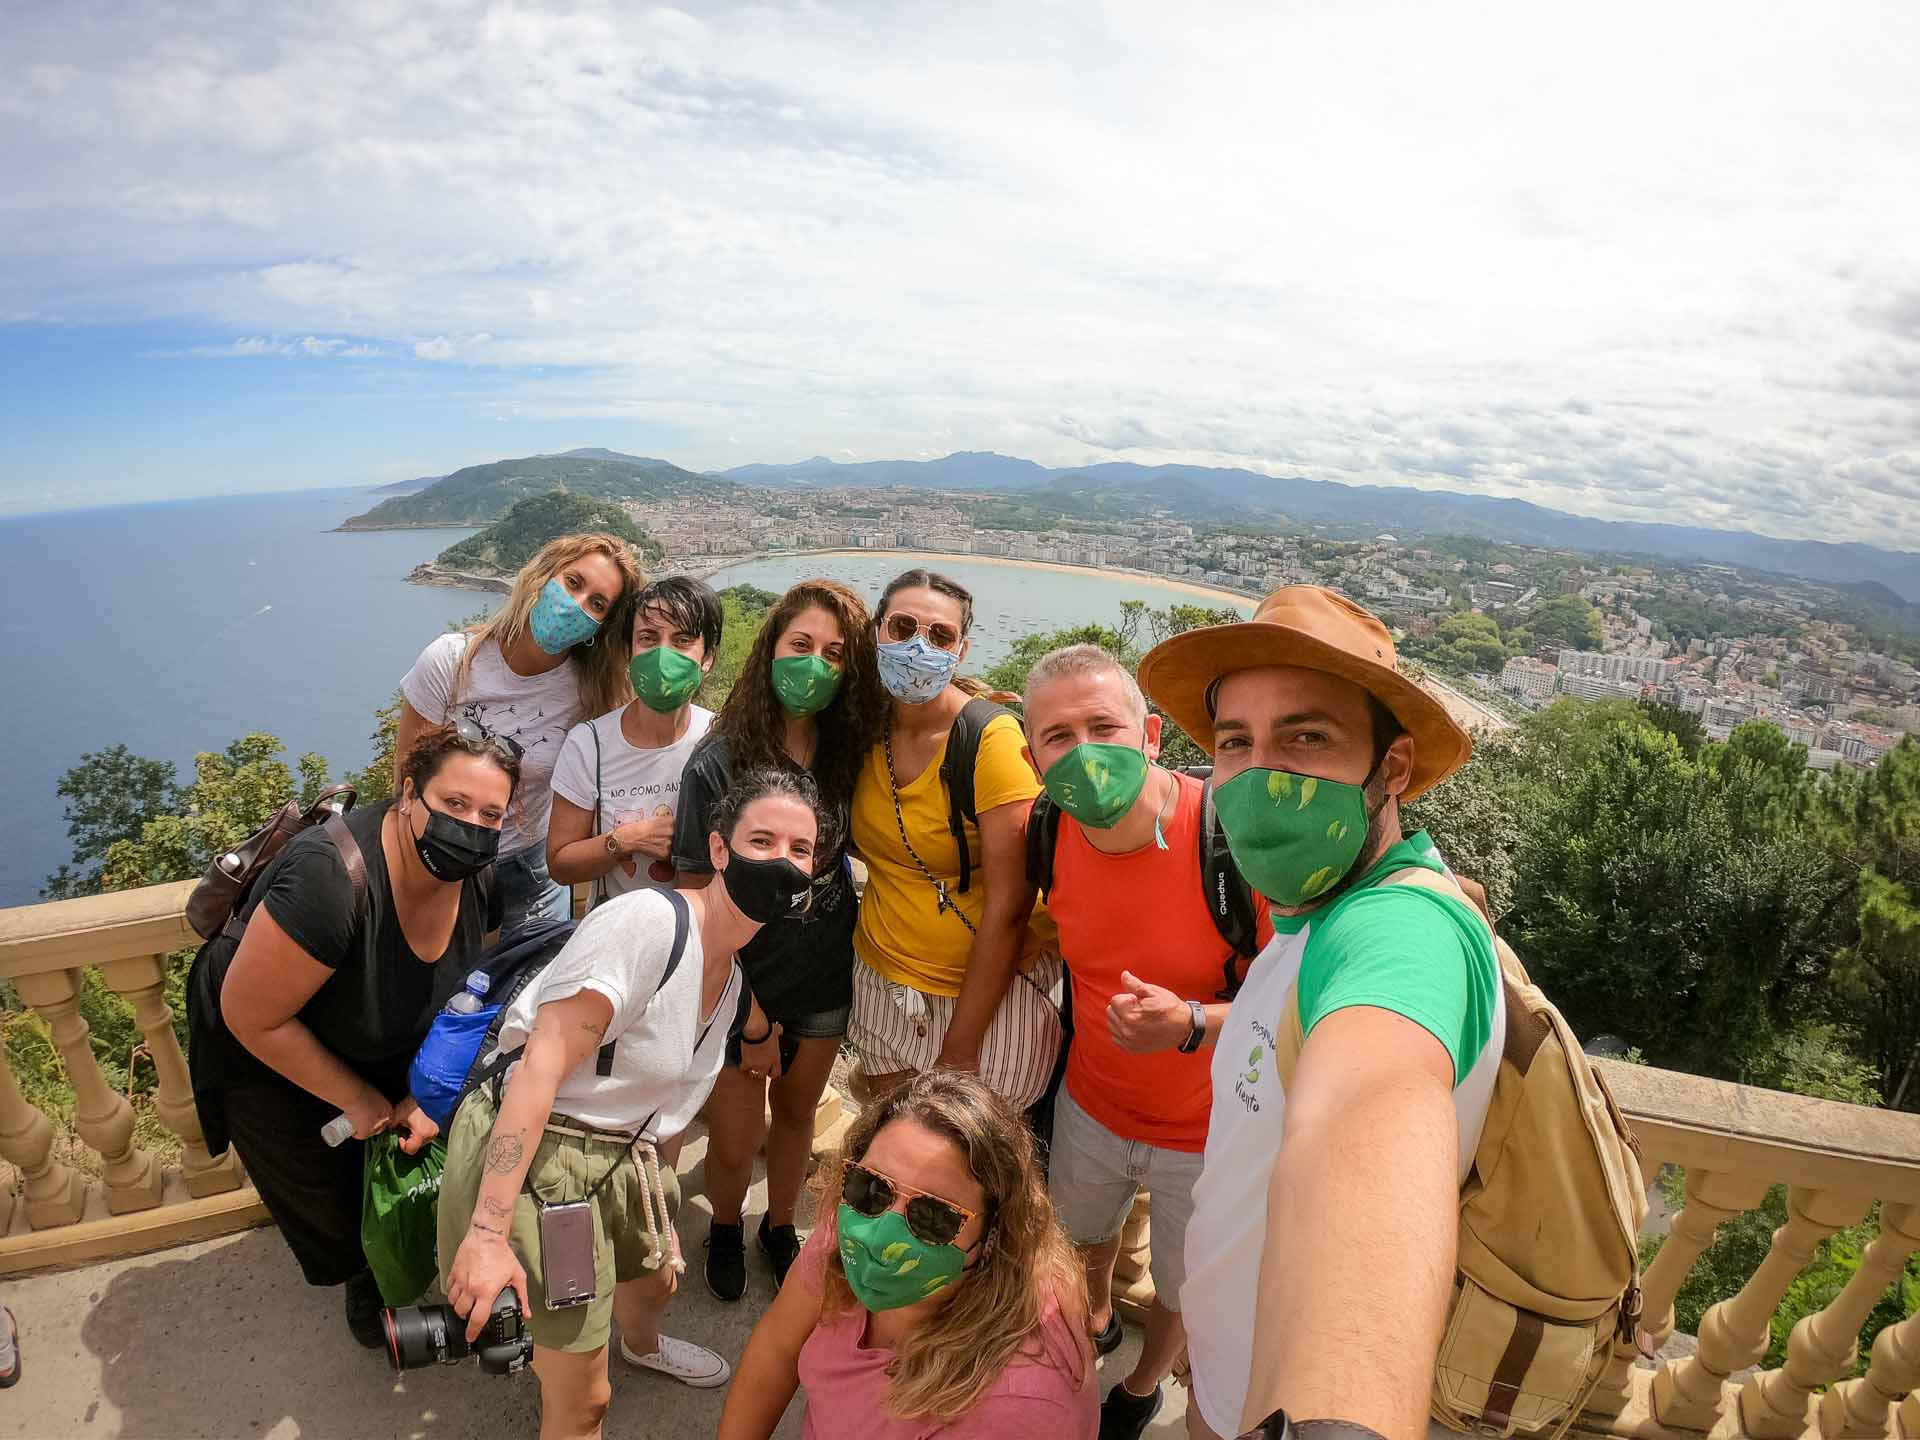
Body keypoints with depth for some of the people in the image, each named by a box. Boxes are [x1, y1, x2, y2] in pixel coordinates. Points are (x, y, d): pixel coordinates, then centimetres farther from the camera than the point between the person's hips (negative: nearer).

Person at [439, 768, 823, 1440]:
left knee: (657, 1278, 33)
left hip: (621, 1157, 9)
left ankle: (642, 1346, 67)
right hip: (533, 1157, -9)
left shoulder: (732, 976, 4)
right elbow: (542, 1063, -28)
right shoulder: (648, 919, -25)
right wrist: (488, 1231, -29)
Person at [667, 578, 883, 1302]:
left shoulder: (848, 754, -8)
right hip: (742, 988, -3)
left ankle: (780, 1226, 50)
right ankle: (725, 1226, 44)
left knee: (797, 1113, 22)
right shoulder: (718, 764, -21)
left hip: (825, 979, 4)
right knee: (736, 1142, 9)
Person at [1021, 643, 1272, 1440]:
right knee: (1083, 1233, 31)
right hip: (1091, 1099, 4)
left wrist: (1192, 1025, -38)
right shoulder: (1051, 833, -16)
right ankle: (1096, 1318, 66)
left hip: (1207, 1130, -3)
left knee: (1181, 1287, 23)